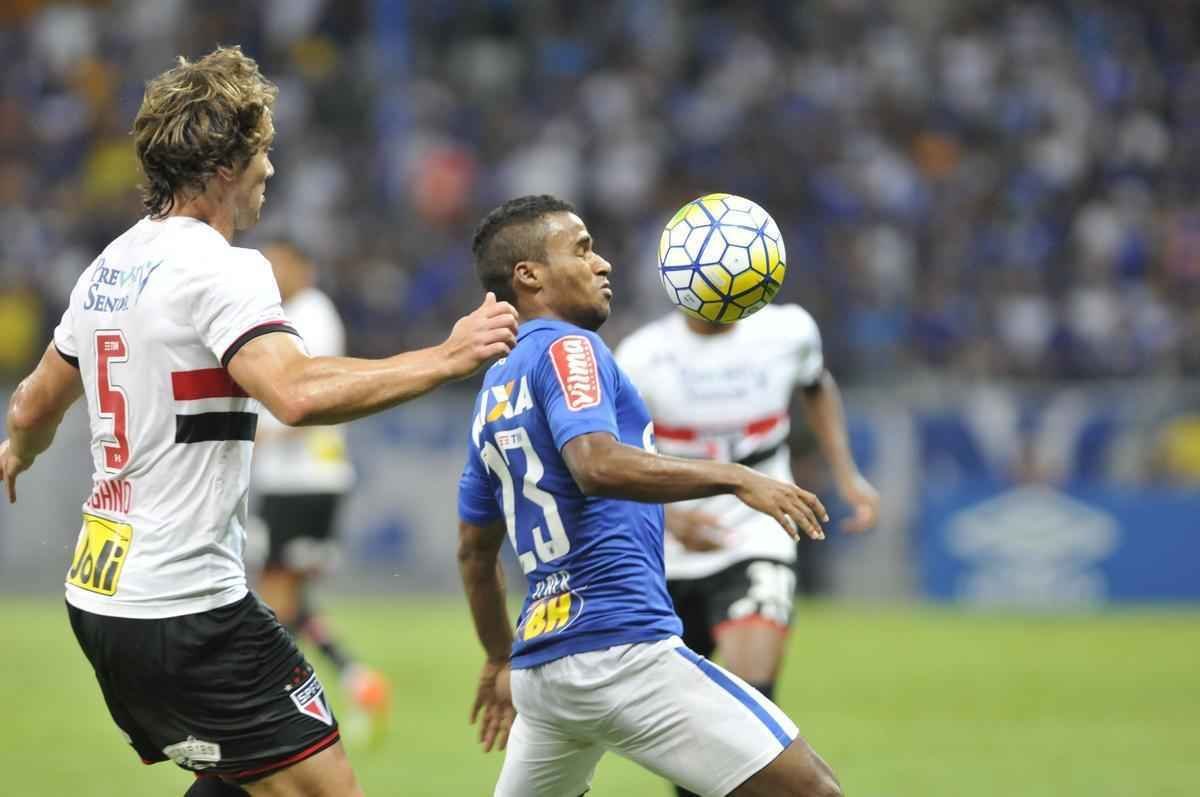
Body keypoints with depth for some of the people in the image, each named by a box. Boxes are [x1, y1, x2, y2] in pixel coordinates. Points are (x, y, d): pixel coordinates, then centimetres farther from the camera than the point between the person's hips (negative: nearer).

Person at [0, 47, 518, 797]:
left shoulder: (110, 267, 11)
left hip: (100, 594, 10)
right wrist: (445, 359, -27)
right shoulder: (220, 269, -15)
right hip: (186, 609, -10)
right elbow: (298, 393, -32)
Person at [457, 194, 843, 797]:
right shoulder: (564, 349, -6)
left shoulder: (493, 392, 19)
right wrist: (734, 477, -25)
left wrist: (501, 660, 38)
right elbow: (597, 464, -26)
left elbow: (474, 551, 27)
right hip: (620, 650, -9)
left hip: (540, 665, 9)